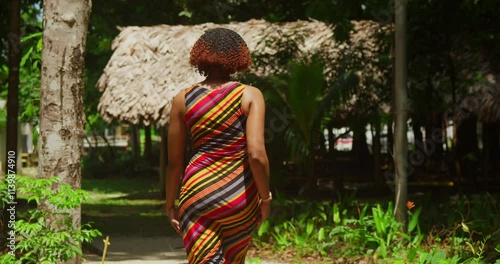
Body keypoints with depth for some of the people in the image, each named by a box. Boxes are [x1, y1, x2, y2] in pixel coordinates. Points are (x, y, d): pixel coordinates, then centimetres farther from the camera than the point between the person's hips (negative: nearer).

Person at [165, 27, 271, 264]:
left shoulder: (183, 100, 1)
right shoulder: (250, 95, -5)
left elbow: (174, 161, 4)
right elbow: (257, 154, -15)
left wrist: (171, 204, 16)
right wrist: (265, 197, -2)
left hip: (198, 191, 0)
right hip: (240, 194, 0)